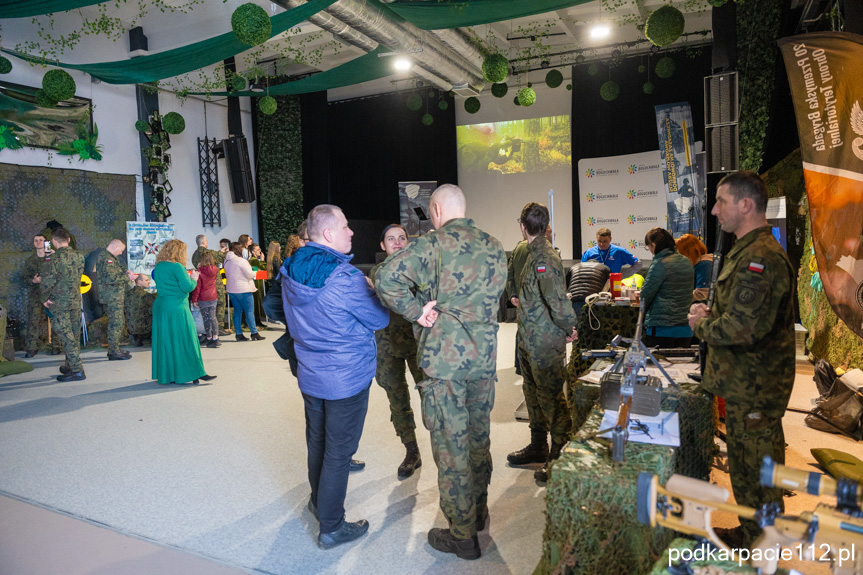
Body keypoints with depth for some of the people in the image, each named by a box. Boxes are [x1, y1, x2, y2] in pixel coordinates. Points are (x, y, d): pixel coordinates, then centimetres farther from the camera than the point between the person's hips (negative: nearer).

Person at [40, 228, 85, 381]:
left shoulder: (55, 258, -15)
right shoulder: (78, 256, 2)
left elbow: (47, 281, -15)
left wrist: (45, 299, -2)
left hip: (59, 303, -6)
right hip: (76, 301, 6)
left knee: (66, 336, -3)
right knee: (74, 335, 14)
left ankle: (77, 371, -5)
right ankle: (70, 365, 27)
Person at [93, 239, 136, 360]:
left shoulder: (104, 255, 17)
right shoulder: (106, 259, -17)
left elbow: (113, 272, 27)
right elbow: (111, 278, -25)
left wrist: (125, 272, 8)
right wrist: (127, 277, -14)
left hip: (113, 296, 11)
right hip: (112, 297, -11)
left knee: (117, 322, 16)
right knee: (117, 323, -8)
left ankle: (114, 349, 24)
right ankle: (114, 351, -3)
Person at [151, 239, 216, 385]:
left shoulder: (158, 266, 9)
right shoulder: (177, 267, -15)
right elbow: (187, 287, -19)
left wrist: (186, 276, 16)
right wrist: (194, 278, 1)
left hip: (160, 306, 8)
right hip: (176, 309, -8)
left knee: (164, 341, 11)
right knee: (184, 341, -1)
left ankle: (164, 374, 18)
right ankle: (192, 374, 6)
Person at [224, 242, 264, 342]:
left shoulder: (227, 261, 9)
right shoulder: (241, 261, -15)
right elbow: (250, 274, -13)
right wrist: (254, 272, 6)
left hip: (231, 289, 8)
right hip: (243, 289, -8)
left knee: (237, 311, 10)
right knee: (250, 311, -1)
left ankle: (239, 334, 11)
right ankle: (254, 333, 1)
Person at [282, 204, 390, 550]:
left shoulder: (291, 272, 0)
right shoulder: (344, 277, -25)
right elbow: (380, 319, -14)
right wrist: (370, 292, 3)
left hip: (309, 375, 8)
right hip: (346, 379, -8)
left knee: (317, 443, 24)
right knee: (338, 452, 5)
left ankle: (318, 501, 45)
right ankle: (331, 528, 18)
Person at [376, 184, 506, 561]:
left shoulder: (433, 244, -11)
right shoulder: (494, 248, 8)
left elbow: (386, 278, -22)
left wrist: (417, 313, -13)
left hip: (445, 358, -6)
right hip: (484, 356, 6)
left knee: (451, 445, 5)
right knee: (478, 438, 20)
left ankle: (463, 535, 16)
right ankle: (479, 512, 38)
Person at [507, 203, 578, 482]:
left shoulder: (545, 259, -22)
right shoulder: (534, 254, 10)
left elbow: (558, 301, -27)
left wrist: (568, 327, -15)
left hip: (546, 344, -10)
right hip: (529, 341, 10)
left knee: (551, 397, 1)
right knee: (532, 393, 20)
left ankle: (560, 456, 15)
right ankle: (538, 447, 35)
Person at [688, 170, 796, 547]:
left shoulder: (759, 259, -23)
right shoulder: (748, 252, 13)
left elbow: (738, 331, -29)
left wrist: (700, 324, -11)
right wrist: (710, 315, 5)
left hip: (754, 391, -11)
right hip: (745, 385, 11)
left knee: (757, 477, 5)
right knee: (746, 469, 24)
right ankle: (748, 534, 40)